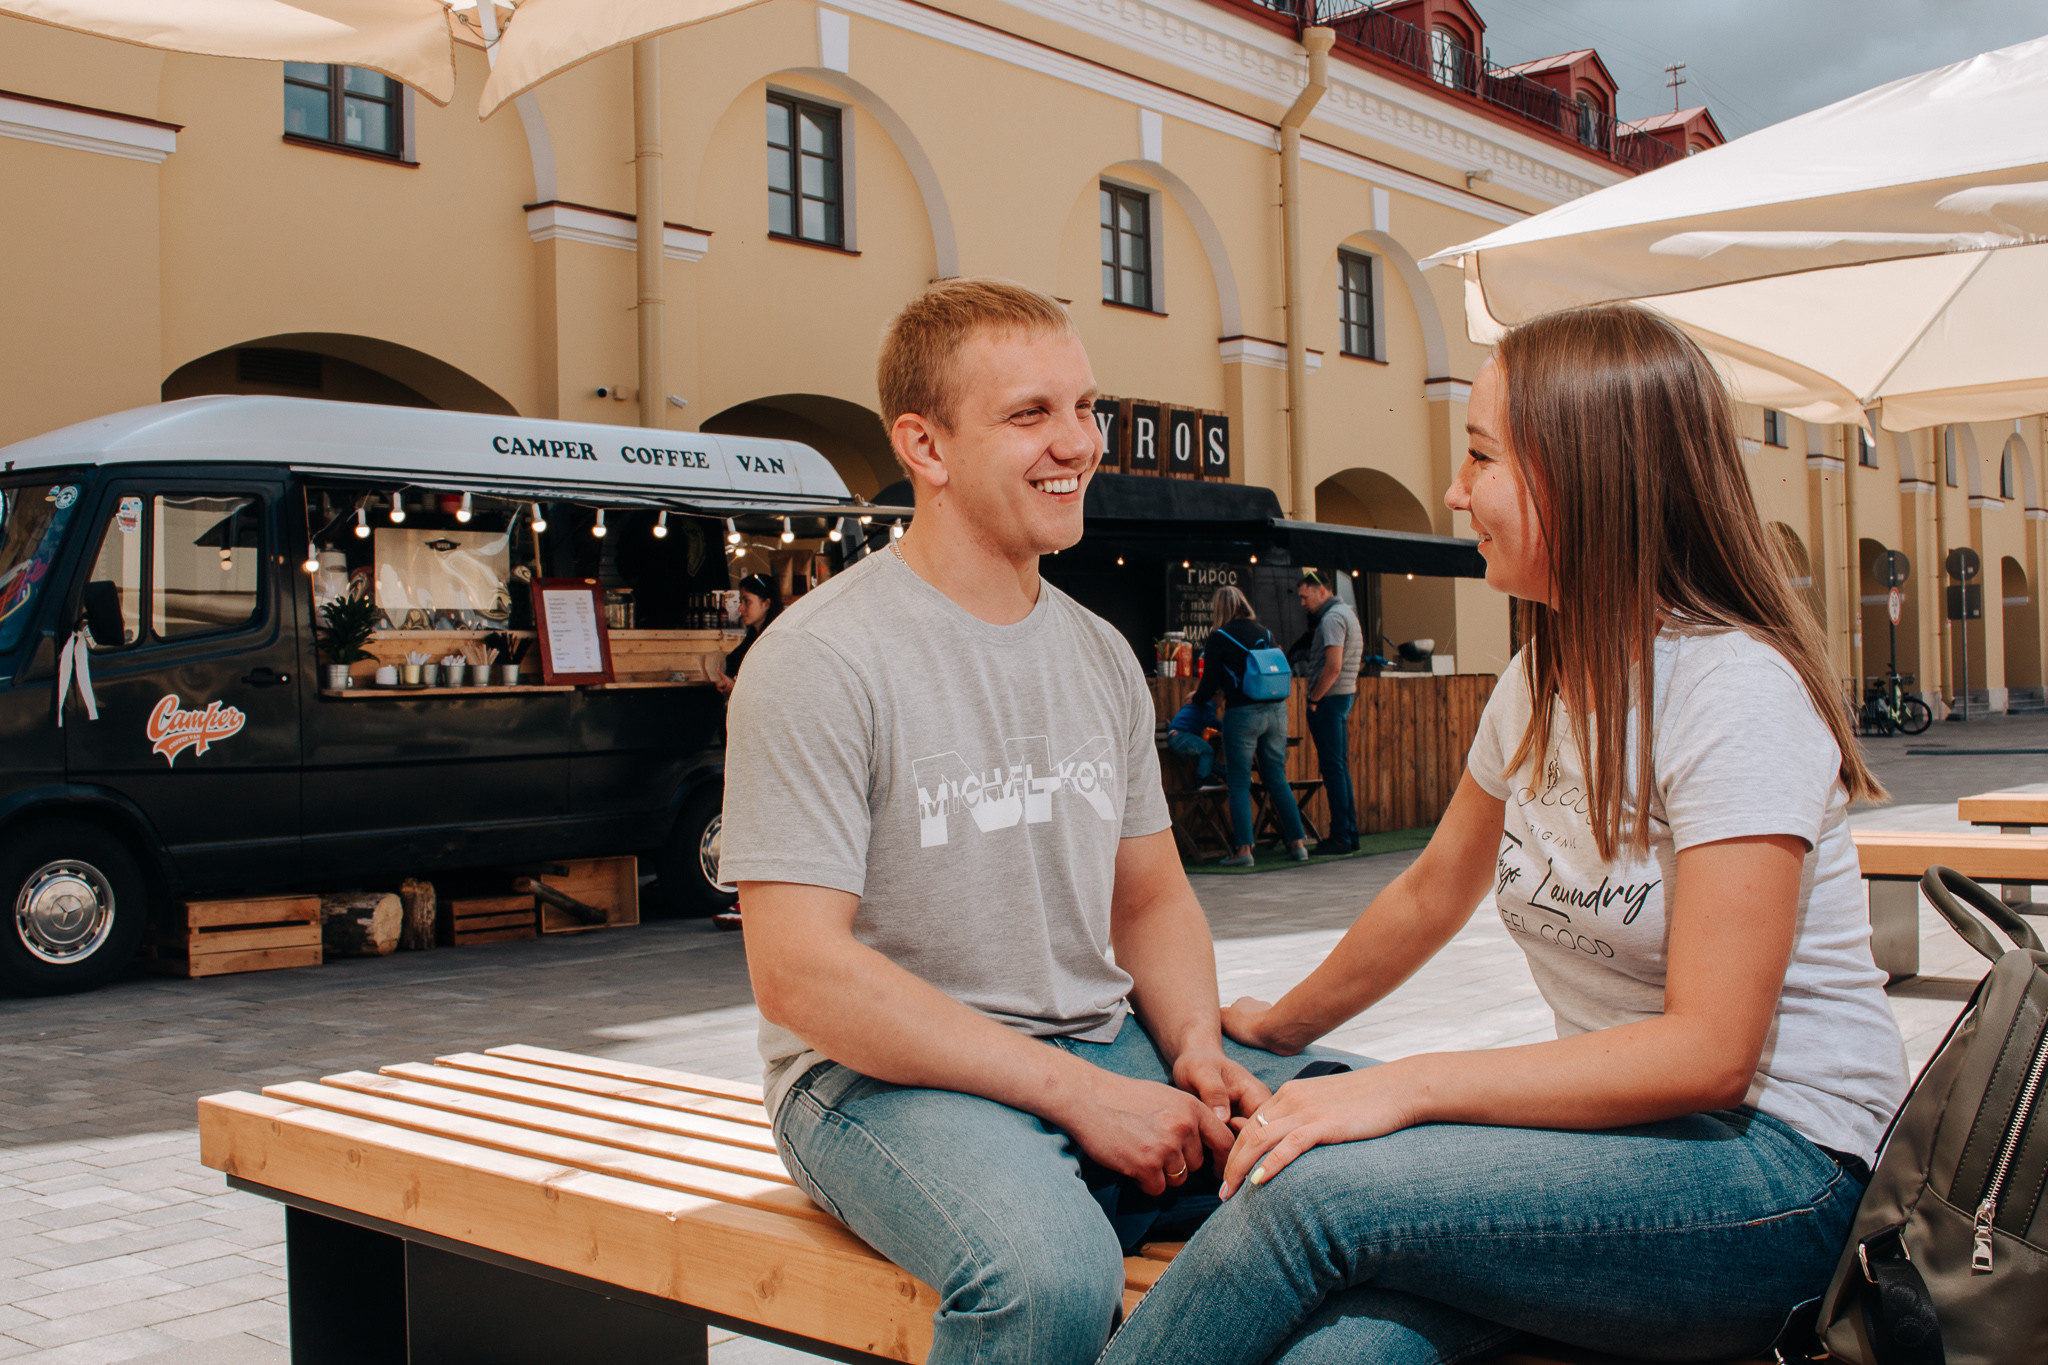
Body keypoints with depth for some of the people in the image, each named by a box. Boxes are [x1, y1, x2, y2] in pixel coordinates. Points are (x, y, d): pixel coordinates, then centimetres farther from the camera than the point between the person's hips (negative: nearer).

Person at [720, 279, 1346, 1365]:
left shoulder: (1101, 656, 11)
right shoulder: (819, 661, -11)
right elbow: (800, 974, -18)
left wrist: (1196, 1051, -4)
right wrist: (1075, 1091, -19)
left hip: (1108, 1047, 6)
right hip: (886, 1075, -6)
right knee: (1050, 1269, -36)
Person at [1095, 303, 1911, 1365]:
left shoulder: (1737, 689, -18)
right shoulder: (1539, 682, 7)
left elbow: (1709, 1051, -23)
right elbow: (1434, 893, 21)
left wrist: (1408, 1086, -25)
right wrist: (1282, 1028, 26)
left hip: (1784, 1163, -6)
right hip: (1625, 1123, 6)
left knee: (1317, 1189, -26)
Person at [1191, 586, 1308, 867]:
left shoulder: (1219, 637, -4)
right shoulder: (1263, 632, 13)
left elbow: (1210, 683, -3)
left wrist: (1199, 699, 21)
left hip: (1243, 714, -5)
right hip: (1276, 710, 5)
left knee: (1239, 783, 1)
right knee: (1277, 778, 12)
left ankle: (1243, 848, -4)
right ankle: (1297, 843, 11)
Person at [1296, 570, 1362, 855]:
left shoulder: (1332, 618, -14)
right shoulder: (1347, 612, 18)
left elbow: (1333, 667, -24)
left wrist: (1313, 700, -15)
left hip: (1329, 700, -10)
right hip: (1344, 696, 10)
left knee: (1333, 768, -8)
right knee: (1340, 767, 12)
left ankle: (1340, 837, -6)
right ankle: (1349, 834, 15)